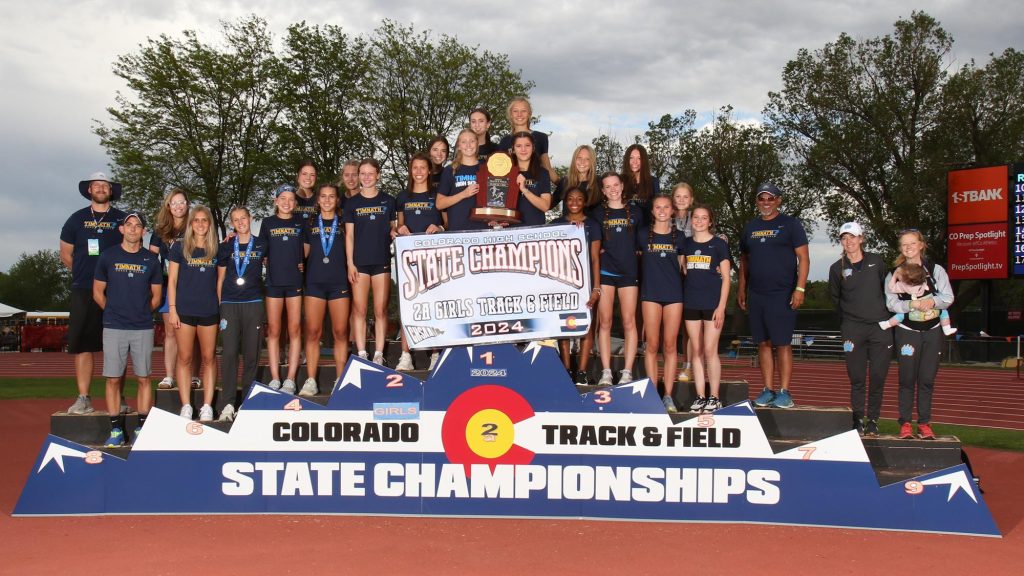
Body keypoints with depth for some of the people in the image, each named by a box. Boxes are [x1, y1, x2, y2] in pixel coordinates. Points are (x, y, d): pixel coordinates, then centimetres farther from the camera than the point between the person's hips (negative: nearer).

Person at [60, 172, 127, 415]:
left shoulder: (121, 219, 8)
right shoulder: (77, 219, 10)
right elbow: (66, 255, 16)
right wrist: (84, 273, 10)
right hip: (83, 292, 1)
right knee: (82, 345, -1)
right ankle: (83, 398, 4)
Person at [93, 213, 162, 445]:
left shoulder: (151, 260, 7)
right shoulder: (108, 256, 5)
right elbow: (98, 292, 10)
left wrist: (142, 313, 7)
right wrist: (114, 312, 8)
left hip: (143, 328, 1)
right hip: (114, 328, 0)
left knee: (143, 378, 2)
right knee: (113, 379, 0)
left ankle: (141, 428, 10)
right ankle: (116, 430, 7)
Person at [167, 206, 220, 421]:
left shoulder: (216, 249, 7)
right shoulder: (180, 247, 2)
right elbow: (172, 280, 2)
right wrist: (172, 309, -3)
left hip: (209, 311, 1)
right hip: (185, 310, -1)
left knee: (209, 358, 4)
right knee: (185, 358, 2)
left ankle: (207, 406, 10)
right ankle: (186, 406, 8)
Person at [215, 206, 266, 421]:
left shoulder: (261, 245, 7)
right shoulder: (226, 247, 9)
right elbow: (220, 278, 12)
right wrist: (219, 304, 7)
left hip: (253, 303, 0)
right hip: (229, 304, 0)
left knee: (251, 353, 2)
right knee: (229, 352, -8)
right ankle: (227, 402, -6)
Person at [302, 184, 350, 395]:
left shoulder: (343, 223, 10)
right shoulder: (310, 224, 12)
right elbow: (304, 252, 16)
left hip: (339, 282, 0)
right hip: (314, 282, 1)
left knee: (340, 332, -1)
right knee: (313, 332, -4)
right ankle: (311, 381, 1)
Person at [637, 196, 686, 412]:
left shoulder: (679, 237, 9)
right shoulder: (642, 234, 5)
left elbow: (682, 266, 12)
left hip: (674, 294, 1)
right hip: (650, 293, -1)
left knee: (669, 346, 3)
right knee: (652, 345, 0)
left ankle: (668, 395, 7)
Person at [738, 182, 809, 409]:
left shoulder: (790, 224, 0)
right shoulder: (750, 227, 15)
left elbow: (803, 258, -4)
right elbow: (744, 260, 21)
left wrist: (800, 288, -13)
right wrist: (741, 289, 13)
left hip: (782, 294, -5)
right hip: (756, 295, 5)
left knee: (783, 344, -5)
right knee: (763, 343, 6)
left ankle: (784, 392, -2)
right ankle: (768, 390, 11)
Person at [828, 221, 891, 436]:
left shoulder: (876, 261, 6)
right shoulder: (837, 268, 3)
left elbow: (887, 288, 16)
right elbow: (835, 298, 15)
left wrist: (886, 314, 13)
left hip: (880, 327, 1)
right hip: (853, 328, -1)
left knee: (878, 377, 0)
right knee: (857, 378, -1)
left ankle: (873, 420, 11)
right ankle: (857, 420, 8)